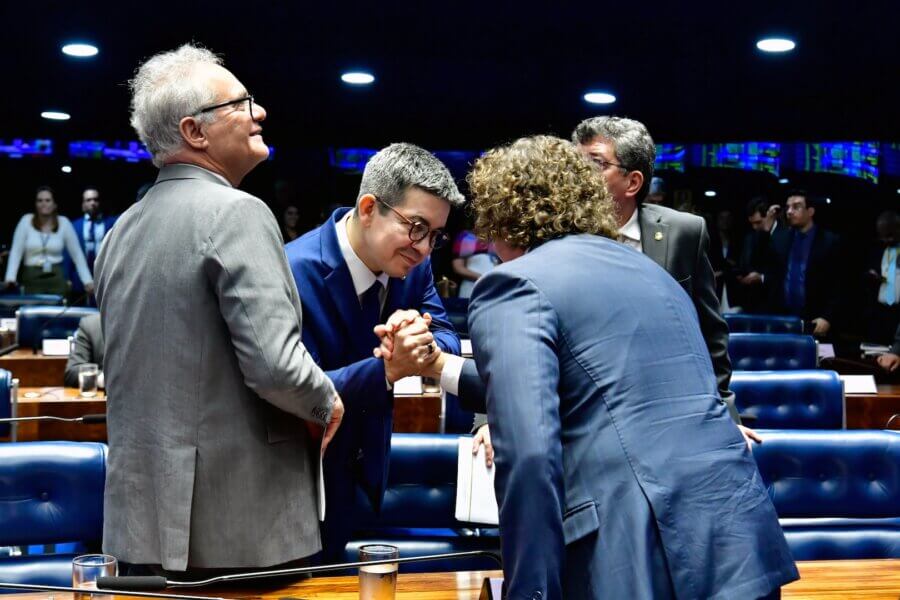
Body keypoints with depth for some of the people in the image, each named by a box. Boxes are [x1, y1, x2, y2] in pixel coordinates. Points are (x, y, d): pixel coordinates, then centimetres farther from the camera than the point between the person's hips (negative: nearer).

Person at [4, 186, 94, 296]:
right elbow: (16, 252, -3)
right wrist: (10, 278, -15)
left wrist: (88, 281, -3)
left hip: (56, 279, 0)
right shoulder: (26, 221, 0)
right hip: (32, 280, 0)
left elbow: (77, 254, 2)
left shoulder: (64, 222, 1)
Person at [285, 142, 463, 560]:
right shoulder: (295, 272, -25)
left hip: (372, 471, 6)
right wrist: (387, 370, -41)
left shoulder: (412, 261, -5)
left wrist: (428, 347, -28)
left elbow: (446, 337, -2)